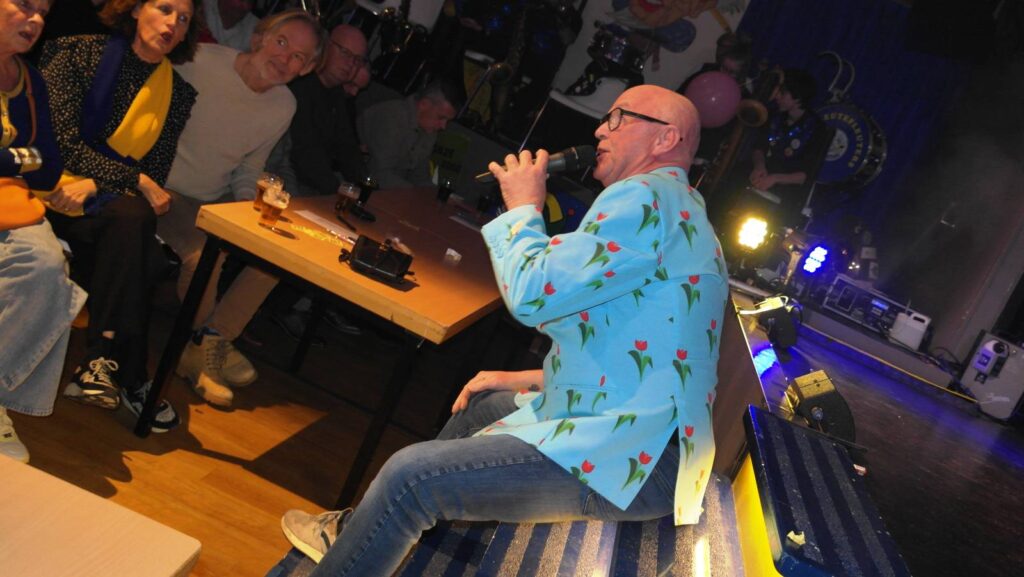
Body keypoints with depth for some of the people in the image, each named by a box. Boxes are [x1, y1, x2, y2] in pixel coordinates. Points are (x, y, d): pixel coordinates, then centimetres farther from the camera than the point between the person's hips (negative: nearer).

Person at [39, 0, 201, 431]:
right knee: (131, 217, -32)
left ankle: (102, 361, -21)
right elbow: (62, 138, -10)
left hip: (110, 205, 3)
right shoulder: (81, 53, 0)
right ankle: (128, 377, -29)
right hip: (54, 190, -3)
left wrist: (96, 183, -16)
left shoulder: (178, 93, 8)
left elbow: (155, 174, 2)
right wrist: (135, 180, -19)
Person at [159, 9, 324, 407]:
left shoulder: (283, 107, 0)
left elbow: (249, 169, 10)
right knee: (205, 253, -30)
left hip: (216, 200, 6)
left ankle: (209, 343, -1)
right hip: (166, 189, -5)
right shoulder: (201, 62, -16)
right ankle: (212, 344, -1)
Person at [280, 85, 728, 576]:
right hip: (633, 429, 11)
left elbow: (533, 292, -23)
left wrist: (522, 208, -5)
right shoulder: (674, 207, 19)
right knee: (482, 403, 27)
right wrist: (533, 378, 18)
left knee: (409, 476, -17)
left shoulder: (647, 199, -15)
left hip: (634, 460, -11)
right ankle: (362, 531, 40)